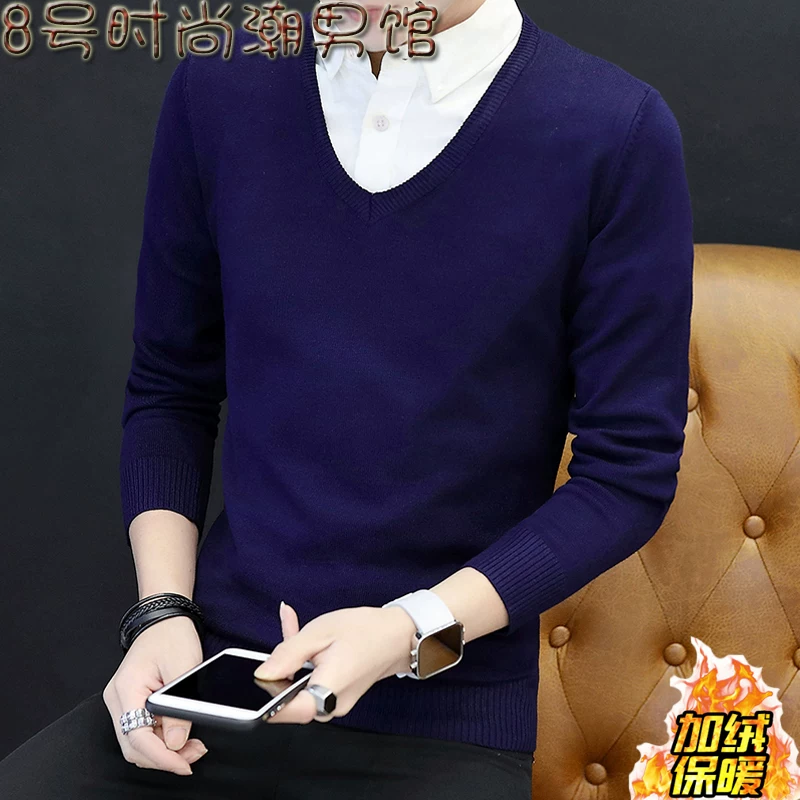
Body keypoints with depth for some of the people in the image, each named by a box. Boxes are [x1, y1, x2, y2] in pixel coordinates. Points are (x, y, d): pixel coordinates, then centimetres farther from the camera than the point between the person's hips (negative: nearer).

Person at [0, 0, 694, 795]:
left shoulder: (616, 133, -9)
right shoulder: (218, 89, 2)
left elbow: (629, 470, -5)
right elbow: (168, 389, 11)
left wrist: (414, 629, -15)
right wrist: (164, 610, -2)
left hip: (445, 724, -3)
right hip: (214, 676, 3)